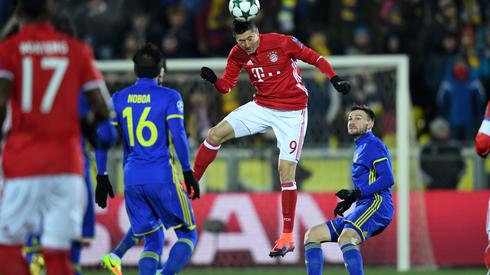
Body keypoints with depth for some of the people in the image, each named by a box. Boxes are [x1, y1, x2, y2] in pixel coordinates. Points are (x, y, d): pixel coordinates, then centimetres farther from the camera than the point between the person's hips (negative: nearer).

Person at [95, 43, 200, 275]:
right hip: (161, 177, -4)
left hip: (132, 179, 4)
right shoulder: (169, 97, -1)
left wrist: (102, 178, 12)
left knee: (153, 242, 15)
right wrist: (188, 173, -3)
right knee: (188, 236, 6)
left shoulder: (118, 99, 10)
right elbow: (178, 136, -9)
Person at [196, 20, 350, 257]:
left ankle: (287, 237, -3)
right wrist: (213, 79, -23)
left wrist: (335, 79, -18)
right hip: (261, 106, 5)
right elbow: (227, 86, -2)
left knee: (286, 171, -9)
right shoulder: (237, 54, -4)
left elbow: (315, 58, -9)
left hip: (292, 112, -5)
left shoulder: (282, 42, -18)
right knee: (216, 134, -8)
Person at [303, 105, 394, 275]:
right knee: (312, 235, 7)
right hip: (362, 209, 10)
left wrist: (356, 194, -18)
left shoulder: (373, 145, -2)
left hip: (376, 204, -10)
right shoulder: (360, 148, 27)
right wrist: (349, 200, 20)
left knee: (345, 238, -36)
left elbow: (387, 179, -15)